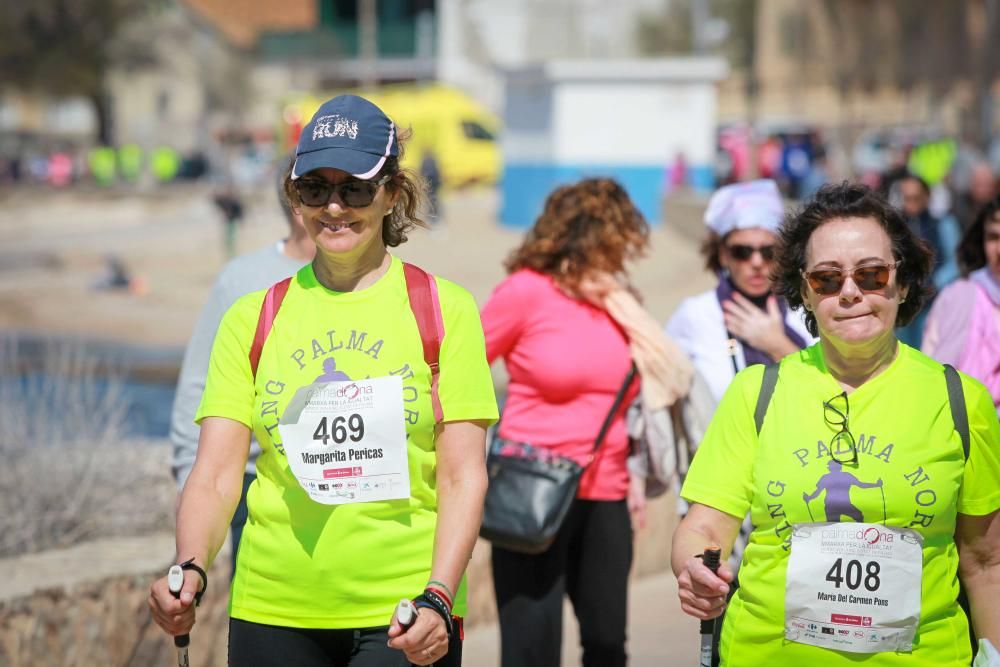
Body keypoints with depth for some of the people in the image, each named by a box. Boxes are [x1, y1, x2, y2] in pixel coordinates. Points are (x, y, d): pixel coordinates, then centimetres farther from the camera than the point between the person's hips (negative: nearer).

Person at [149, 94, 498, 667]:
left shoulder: (445, 310, 3)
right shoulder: (252, 319, 8)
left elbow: (464, 476, -2)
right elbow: (216, 472, 3)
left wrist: (437, 598, -15)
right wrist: (191, 568, -16)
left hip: (407, 619, -2)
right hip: (272, 612, 2)